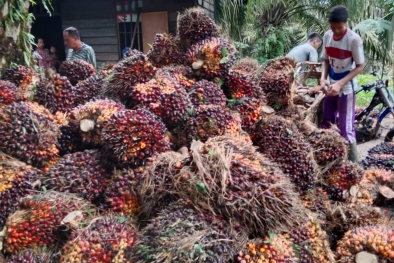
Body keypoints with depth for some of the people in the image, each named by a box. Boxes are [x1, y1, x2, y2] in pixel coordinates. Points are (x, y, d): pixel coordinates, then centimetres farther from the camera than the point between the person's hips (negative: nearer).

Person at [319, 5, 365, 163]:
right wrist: (323, 79, -10)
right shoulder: (327, 36, -1)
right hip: (330, 87, 6)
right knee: (326, 126, 14)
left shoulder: (354, 39, -17)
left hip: (346, 89, -6)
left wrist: (340, 84, -24)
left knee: (346, 130, -4)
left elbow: (360, 66, -13)